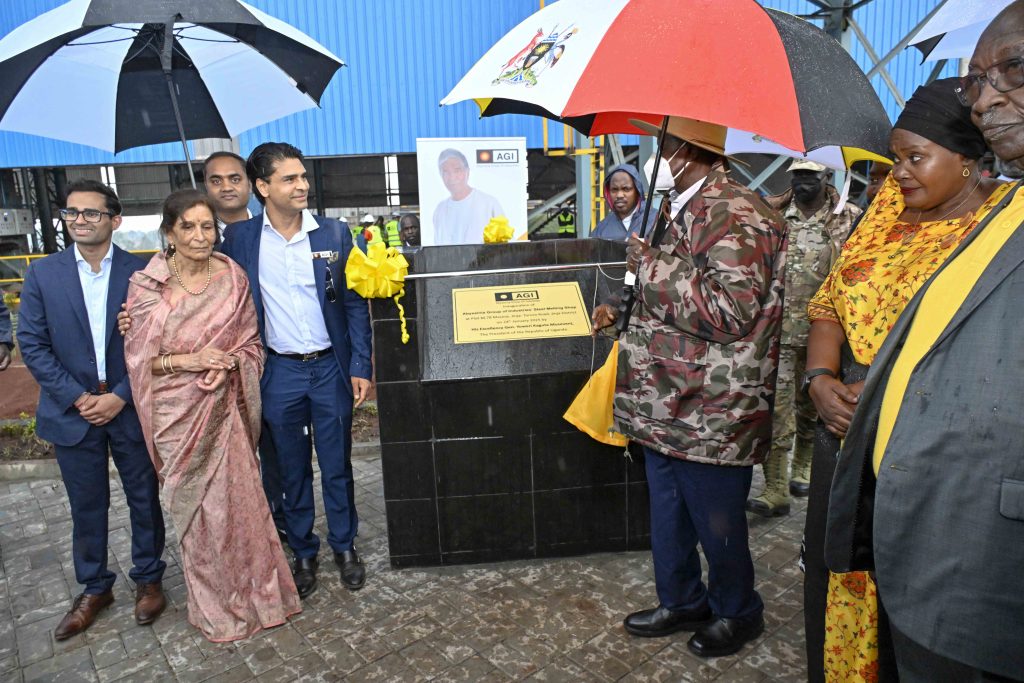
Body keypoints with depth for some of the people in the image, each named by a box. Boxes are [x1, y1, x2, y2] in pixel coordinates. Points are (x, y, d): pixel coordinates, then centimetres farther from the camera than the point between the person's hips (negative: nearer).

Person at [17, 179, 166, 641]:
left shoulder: (141, 272, -4)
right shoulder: (42, 273, 1)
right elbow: (32, 343, -1)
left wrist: (119, 397, -12)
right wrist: (76, 398, -10)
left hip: (131, 408, -1)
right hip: (73, 410, 2)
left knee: (145, 499, 11)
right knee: (86, 507, 13)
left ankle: (148, 579, 30)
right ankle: (94, 589, 32)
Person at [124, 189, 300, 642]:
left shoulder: (233, 279, -2)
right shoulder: (145, 285, -5)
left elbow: (252, 342, 5)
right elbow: (137, 357, -2)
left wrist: (228, 362, -15)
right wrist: (187, 359, -17)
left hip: (224, 409, 1)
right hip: (178, 416, -1)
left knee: (238, 498, 7)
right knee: (193, 504, 10)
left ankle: (254, 591, 29)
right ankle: (215, 605, 30)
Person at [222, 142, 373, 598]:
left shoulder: (334, 234, -2)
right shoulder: (240, 239, -1)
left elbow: (355, 303, 1)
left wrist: (360, 366, -3)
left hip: (330, 368, 0)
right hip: (278, 372, 1)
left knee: (337, 465, 11)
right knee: (292, 470, 13)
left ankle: (345, 546, 30)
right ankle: (303, 552, 31)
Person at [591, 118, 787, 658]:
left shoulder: (733, 216, -17)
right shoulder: (693, 209, 15)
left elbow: (727, 312, -26)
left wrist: (653, 265, -19)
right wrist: (625, 309, 20)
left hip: (710, 415, -10)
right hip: (671, 407, 10)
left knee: (717, 523, 9)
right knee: (668, 516, 20)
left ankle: (738, 614, 34)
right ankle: (682, 602, 40)